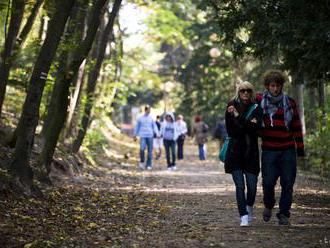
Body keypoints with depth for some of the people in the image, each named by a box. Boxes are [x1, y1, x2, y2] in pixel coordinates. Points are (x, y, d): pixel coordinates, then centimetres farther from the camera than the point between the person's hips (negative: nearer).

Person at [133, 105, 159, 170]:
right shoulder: (140, 118, 5)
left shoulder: (151, 118, 7)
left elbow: (154, 126, 9)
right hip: (143, 136, -1)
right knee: (142, 149, -17)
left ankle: (149, 165, 6)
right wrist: (135, 135, 13)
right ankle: (142, 161, 5)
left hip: (150, 136, 1)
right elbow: (137, 127, 11)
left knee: (150, 151, -1)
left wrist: (157, 133, -5)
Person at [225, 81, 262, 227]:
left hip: (251, 152, 1)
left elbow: (256, 128, -13)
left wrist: (238, 117, -17)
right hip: (235, 152, -1)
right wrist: (248, 125, -15)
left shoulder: (256, 109, 3)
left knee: (252, 186, 1)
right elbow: (230, 132, -7)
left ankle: (249, 207, 30)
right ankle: (244, 216, -3)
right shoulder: (231, 108, 1)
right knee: (240, 186, -8)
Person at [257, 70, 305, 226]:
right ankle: (268, 205, 24)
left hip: (288, 150, 1)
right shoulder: (260, 101, 3)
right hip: (269, 150, -1)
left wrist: (300, 147, 7)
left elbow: (296, 126, 11)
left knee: (287, 184, 0)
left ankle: (284, 214, 11)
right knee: (268, 182, -5)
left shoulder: (289, 103, 7)